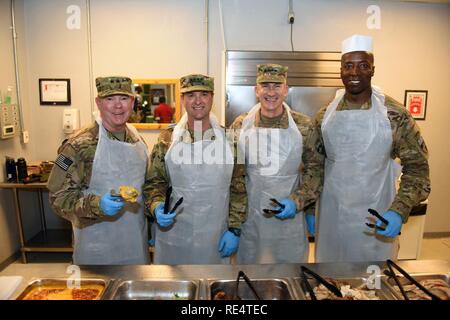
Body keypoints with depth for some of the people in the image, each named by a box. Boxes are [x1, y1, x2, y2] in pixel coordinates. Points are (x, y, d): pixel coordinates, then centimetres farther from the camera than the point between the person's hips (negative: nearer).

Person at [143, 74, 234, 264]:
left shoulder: (228, 138, -4)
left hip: (215, 237, 0)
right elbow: (155, 182, 2)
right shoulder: (167, 139, -3)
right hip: (173, 235, 0)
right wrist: (157, 206, -17)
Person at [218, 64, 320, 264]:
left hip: (290, 222, 0)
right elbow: (234, 182, -7)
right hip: (249, 221, 0)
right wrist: (232, 228, -10)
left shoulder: (304, 127, -7)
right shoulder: (240, 126, -7)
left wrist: (296, 201, -16)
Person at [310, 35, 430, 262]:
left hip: (376, 218, -2)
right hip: (331, 216, 3)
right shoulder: (325, 115, -1)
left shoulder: (395, 115, -10)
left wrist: (399, 211, -17)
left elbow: (416, 166, -6)